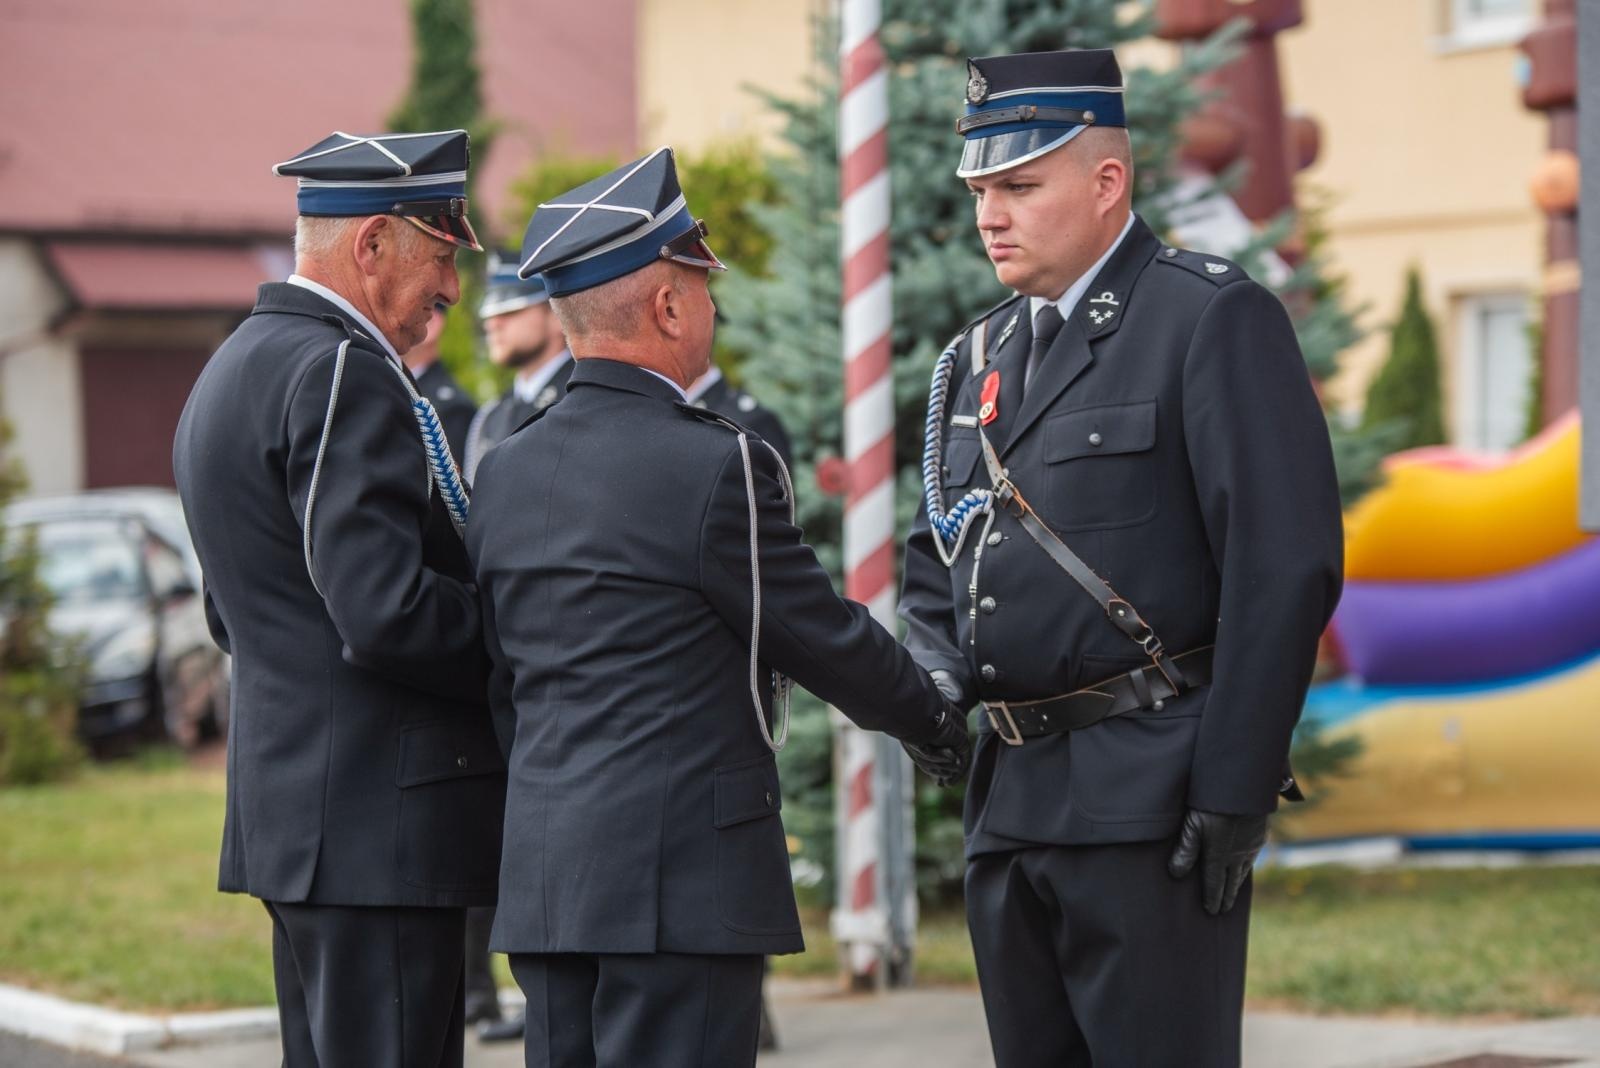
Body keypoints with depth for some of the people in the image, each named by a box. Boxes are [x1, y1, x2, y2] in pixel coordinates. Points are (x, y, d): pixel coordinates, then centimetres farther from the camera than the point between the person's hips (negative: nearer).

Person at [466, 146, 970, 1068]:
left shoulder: (505, 472, 9)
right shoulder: (715, 465, -12)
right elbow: (823, 635, -4)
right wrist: (936, 722, 13)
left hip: (541, 874, 7)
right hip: (683, 880, -7)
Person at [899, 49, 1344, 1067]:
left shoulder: (1217, 319, -6)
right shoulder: (982, 355, 17)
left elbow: (1287, 563, -12)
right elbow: (938, 554, 25)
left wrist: (1237, 791, -16)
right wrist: (937, 681, 3)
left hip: (1150, 796, -7)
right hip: (1011, 794, 8)